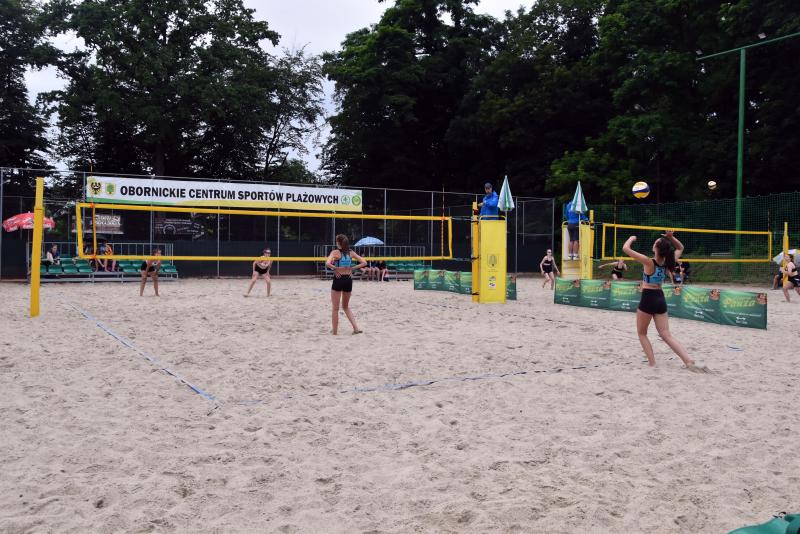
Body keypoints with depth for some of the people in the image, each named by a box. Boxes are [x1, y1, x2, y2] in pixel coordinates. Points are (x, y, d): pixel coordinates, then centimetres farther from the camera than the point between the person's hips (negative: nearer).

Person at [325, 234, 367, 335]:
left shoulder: (335, 252, -9)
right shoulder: (351, 253, 5)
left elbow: (328, 263, -26)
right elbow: (364, 263, 5)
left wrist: (335, 268, -10)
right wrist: (352, 268, 3)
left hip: (338, 279, -4)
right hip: (348, 280, 5)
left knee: (335, 308, 9)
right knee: (346, 306, 22)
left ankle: (335, 332, 13)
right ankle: (356, 328, 11)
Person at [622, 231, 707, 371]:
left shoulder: (649, 262, -16)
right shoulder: (668, 263, -1)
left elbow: (626, 248, -16)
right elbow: (680, 248, 20)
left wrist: (631, 238, 3)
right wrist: (672, 238, 4)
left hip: (648, 299, -6)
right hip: (660, 299, 6)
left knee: (642, 333, 13)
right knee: (667, 335, 6)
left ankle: (652, 364, 6)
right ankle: (689, 362, -7)